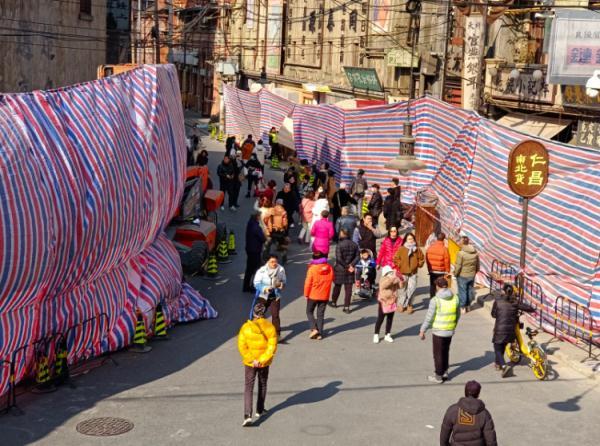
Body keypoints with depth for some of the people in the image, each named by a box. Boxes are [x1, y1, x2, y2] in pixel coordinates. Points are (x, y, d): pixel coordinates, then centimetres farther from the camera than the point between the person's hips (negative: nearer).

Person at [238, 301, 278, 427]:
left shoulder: (246, 327, -13)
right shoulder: (270, 327, -11)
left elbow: (242, 347, -15)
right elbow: (272, 347, -15)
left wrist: (252, 360, -13)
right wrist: (262, 360, -14)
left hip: (249, 363, -1)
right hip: (264, 363, 1)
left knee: (248, 388, 3)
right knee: (262, 385, 23)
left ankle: (247, 415, -11)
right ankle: (259, 410, 35)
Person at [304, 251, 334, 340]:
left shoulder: (312, 268, -17)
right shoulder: (329, 268, -6)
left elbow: (308, 283, -13)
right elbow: (331, 279, 7)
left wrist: (306, 294, -2)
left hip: (313, 295, -3)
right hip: (324, 296, 3)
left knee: (309, 312, 14)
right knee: (320, 314, 11)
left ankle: (314, 328, -3)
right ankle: (320, 333, 10)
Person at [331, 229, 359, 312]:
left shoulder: (339, 245, -15)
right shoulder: (354, 245, 1)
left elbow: (339, 258, -18)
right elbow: (357, 257, 0)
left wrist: (347, 266, -9)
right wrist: (351, 265, -7)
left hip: (340, 269, -3)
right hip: (350, 271, 3)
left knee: (337, 286, 15)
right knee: (348, 288, 5)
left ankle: (334, 302, 31)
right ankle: (347, 307, 4)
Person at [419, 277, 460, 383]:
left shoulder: (435, 300, -18)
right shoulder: (455, 298, -3)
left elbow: (429, 318, -14)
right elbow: (458, 315, 9)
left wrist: (422, 331, -3)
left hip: (438, 331, -5)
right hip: (450, 331, 5)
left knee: (438, 354, 9)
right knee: (445, 352, 23)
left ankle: (438, 376, 17)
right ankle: (444, 372, 32)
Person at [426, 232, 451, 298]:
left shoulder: (430, 248, -3)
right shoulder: (444, 249, -17)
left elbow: (426, 259, 4)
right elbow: (447, 261, -14)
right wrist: (447, 272, -1)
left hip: (432, 271, 4)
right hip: (441, 272, -4)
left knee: (432, 286, 15)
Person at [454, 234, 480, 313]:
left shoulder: (461, 253, -22)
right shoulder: (475, 253, -1)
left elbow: (458, 266, -18)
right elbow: (477, 265, 8)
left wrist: (455, 274, -3)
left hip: (462, 276, -6)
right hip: (472, 276, 6)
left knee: (462, 291, 6)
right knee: (469, 290, 17)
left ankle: (463, 307, 13)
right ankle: (468, 306, 29)